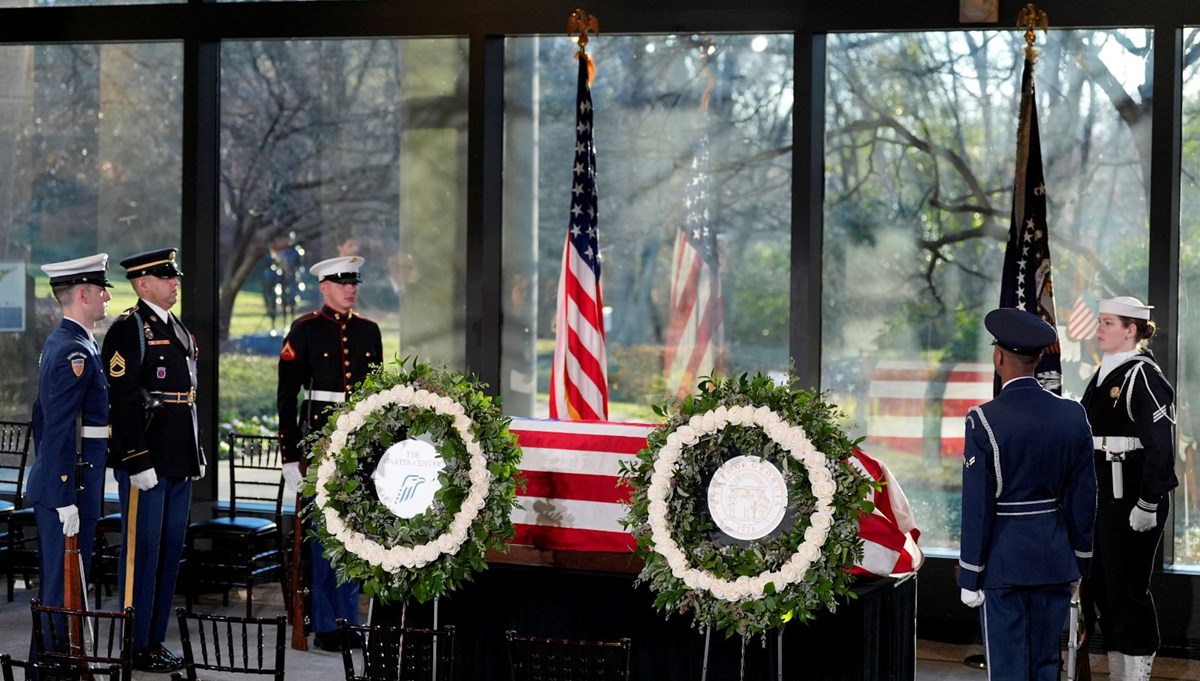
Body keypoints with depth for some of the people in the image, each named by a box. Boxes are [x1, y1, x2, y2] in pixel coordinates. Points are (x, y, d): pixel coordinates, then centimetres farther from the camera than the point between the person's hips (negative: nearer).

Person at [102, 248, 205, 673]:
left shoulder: (178, 331, 17)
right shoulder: (128, 330, -11)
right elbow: (123, 400, -17)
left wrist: (197, 455, 19)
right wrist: (139, 462, -20)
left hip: (179, 462, 9)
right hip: (145, 463, -9)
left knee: (170, 553, 11)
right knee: (142, 551, -3)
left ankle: (155, 641, 19)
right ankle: (136, 649, 4)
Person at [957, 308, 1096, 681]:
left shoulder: (984, 420, -14)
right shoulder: (1073, 415, -1)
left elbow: (978, 507, -12)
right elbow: (1084, 499, 4)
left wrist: (970, 576, -5)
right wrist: (1079, 563, 14)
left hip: (1004, 564, -4)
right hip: (1056, 563, 4)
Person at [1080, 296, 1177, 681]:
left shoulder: (1143, 377, -13)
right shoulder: (1103, 376, 13)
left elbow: (1160, 446, -18)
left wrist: (1148, 505, -21)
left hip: (1131, 500, -9)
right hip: (1101, 497, 9)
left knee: (1127, 589, -4)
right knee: (1101, 587, 12)